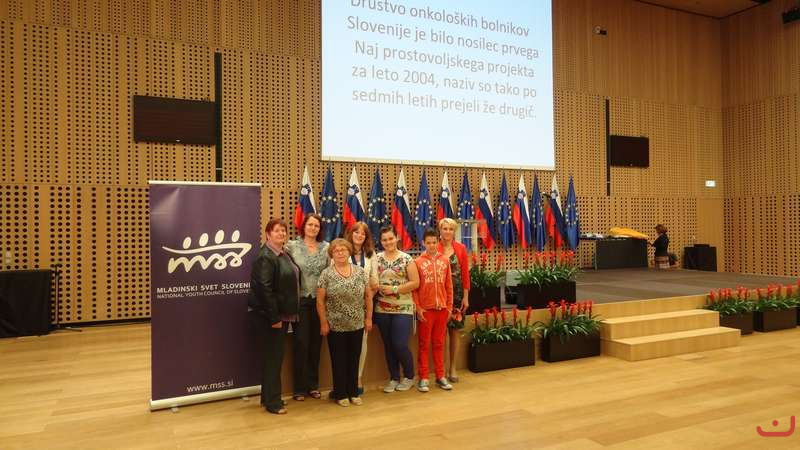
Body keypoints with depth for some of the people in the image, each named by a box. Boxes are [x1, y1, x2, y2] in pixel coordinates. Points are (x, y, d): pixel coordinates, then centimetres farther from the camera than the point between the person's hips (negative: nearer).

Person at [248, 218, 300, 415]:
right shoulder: (265, 257, -16)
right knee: (273, 356, 0)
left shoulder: (284, 254, 11)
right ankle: (272, 402, 11)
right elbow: (264, 289, -22)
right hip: (273, 314, -9)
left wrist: (286, 314, 10)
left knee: (275, 356, 16)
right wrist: (274, 318, -21)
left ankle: (268, 396, 29)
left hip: (284, 313, 9)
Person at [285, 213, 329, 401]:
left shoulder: (326, 248, 5)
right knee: (301, 342, 1)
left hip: (319, 300, 3)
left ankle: (313, 384, 24)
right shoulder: (292, 246, -2)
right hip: (300, 300, -3)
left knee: (316, 343, 10)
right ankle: (299, 387, 14)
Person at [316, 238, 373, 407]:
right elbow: (320, 300, -4)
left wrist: (368, 318, 3)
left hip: (357, 325, 2)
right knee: (339, 361, 7)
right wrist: (323, 323, -8)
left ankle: (353, 392, 23)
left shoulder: (360, 272, 2)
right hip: (336, 326, -2)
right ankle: (340, 394, 19)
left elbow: (368, 296, 6)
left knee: (354, 360, 11)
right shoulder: (326, 274, -5)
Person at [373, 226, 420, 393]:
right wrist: (378, 287, -15)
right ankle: (394, 378, 25)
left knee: (400, 345, -5)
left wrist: (394, 289, -14)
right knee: (388, 345, 10)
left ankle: (409, 376, 19)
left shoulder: (406, 259, -4)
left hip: (403, 309, -3)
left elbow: (415, 282, -7)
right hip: (382, 309, 3)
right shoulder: (377, 258, 5)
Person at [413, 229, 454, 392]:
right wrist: (417, 308, -9)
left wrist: (449, 306, 5)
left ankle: (440, 376, 21)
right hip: (425, 309, -3)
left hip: (442, 308, 3)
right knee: (424, 344, 4)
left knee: (439, 343, 11)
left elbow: (449, 285, 8)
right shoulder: (418, 262, -2)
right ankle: (423, 378, 12)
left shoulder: (445, 261, 6)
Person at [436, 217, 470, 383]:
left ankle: (453, 368, 18)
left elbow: (465, 273, 3)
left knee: (455, 330, 7)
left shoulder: (461, 248, 4)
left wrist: (466, 296, -1)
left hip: (457, 293, 2)